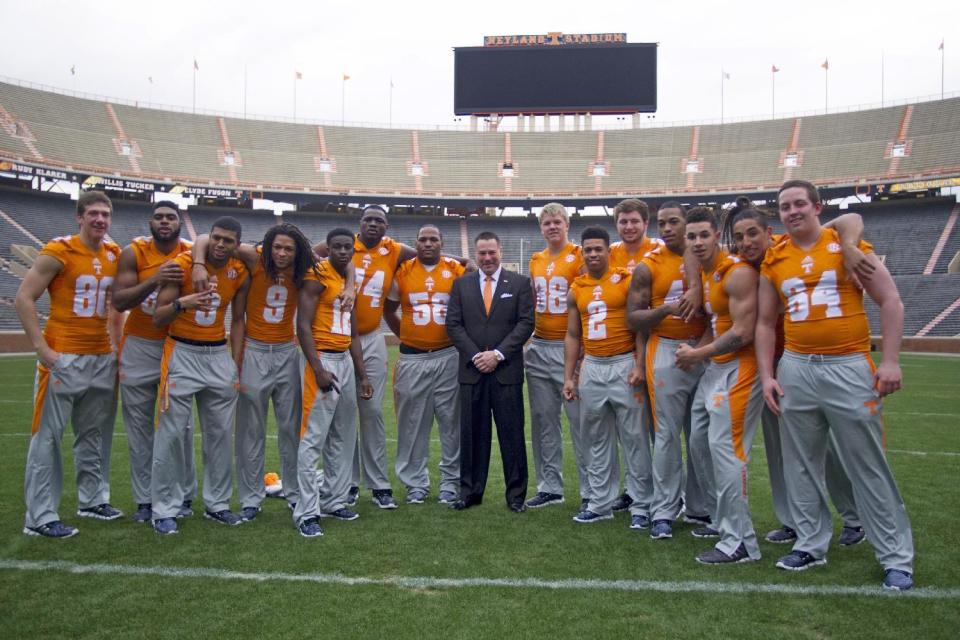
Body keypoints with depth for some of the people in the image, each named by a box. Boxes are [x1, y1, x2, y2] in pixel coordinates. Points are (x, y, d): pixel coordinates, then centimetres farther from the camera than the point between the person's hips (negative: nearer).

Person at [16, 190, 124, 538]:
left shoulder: (114, 255, 8)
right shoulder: (58, 252, -10)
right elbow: (24, 298, -10)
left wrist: (116, 343, 13)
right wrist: (41, 348, -15)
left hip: (102, 359, 6)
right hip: (63, 358, -6)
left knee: (95, 434, 15)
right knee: (47, 437, 0)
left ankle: (92, 500, 28)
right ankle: (40, 517, 7)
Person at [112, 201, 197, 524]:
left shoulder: (191, 254, -2)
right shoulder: (133, 253, -5)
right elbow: (118, 301, -14)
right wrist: (153, 281, -26)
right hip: (139, 348, 0)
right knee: (140, 427, 6)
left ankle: (184, 496, 16)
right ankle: (144, 500, 15)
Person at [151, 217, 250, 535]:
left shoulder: (240, 272, 1)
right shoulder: (183, 263, -11)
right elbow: (158, 318, -11)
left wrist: (237, 364, 5)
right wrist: (181, 304, -32)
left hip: (219, 355, 4)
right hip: (182, 354, -4)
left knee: (221, 432, 8)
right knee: (171, 432, -3)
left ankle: (217, 504, 21)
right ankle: (164, 510, 9)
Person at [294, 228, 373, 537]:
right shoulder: (317, 277, -7)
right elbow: (303, 326, -14)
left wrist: (362, 375, 16)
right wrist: (318, 369, -21)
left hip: (346, 361, 8)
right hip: (323, 360, -8)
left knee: (343, 438, 12)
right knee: (313, 439, -7)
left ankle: (333, 501, 23)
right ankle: (306, 512, 0)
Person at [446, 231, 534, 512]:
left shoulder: (520, 283, 5)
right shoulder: (461, 284, 10)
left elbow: (526, 323, -2)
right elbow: (454, 324, 4)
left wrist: (498, 354, -10)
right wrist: (475, 355, -7)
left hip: (507, 370, -1)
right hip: (471, 370, 2)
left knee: (512, 433, 3)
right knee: (472, 433, 7)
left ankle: (516, 494, 13)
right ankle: (470, 491, 17)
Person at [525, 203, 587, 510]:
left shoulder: (580, 257, -5)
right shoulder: (535, 260, 13)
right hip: (539, 348, 6)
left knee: (580, 420, -3)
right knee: (543, 420, 10)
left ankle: (591, 491, 7)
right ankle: (549, 487, 20)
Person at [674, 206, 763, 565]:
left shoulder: (737, 273, -16)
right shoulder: (703, 273, 12)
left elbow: (743, 333, -20)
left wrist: (698, 354, -11)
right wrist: (696, 353, 1)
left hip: (737, 369, -10)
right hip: (715, 366, 10)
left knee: (725, 449, -11)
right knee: (699, 442, 16)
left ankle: (741, 542, -2)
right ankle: (723, 521, 30)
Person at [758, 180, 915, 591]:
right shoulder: (773, 260, 8)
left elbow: (890, 301, 0)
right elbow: (765, 323, 13)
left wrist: (890, 360, -8)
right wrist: (767, 376, 5)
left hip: (849, 368, -3)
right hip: (796, 370, 4)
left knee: (868, 467, 3)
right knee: (801, 464, 10)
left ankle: (896, 557, 17)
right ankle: (811, 544, 24)